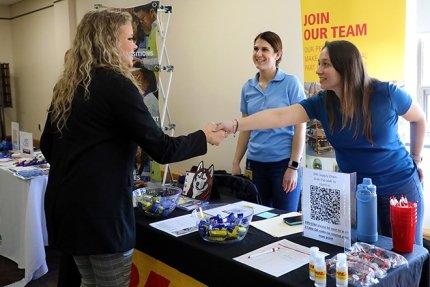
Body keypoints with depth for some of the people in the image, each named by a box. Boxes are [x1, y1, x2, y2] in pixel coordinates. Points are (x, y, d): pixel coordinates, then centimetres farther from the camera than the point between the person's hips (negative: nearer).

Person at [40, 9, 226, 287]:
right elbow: (162, 149, -15)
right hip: (99, 208, -8)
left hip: (65, 201, 8)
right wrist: (204, 137, 0)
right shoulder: (115, 84, -15)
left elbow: (48, 145, 17)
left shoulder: (67, 85, 9)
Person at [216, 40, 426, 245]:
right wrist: (236, 125, -33)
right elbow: (279, 116, -22)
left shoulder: (386, 94, -17)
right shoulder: (321, 103, -11)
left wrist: (415, 159, 7)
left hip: (399, 186, -2)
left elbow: (419, 119, 2)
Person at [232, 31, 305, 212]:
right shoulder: (248, 87, 7)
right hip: (255, 163, 4)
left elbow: (300, 127, -7)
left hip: (284, 163, -4)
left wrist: (293, 167, -12)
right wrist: (236, 162, 10)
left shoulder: (291, 83, -6)